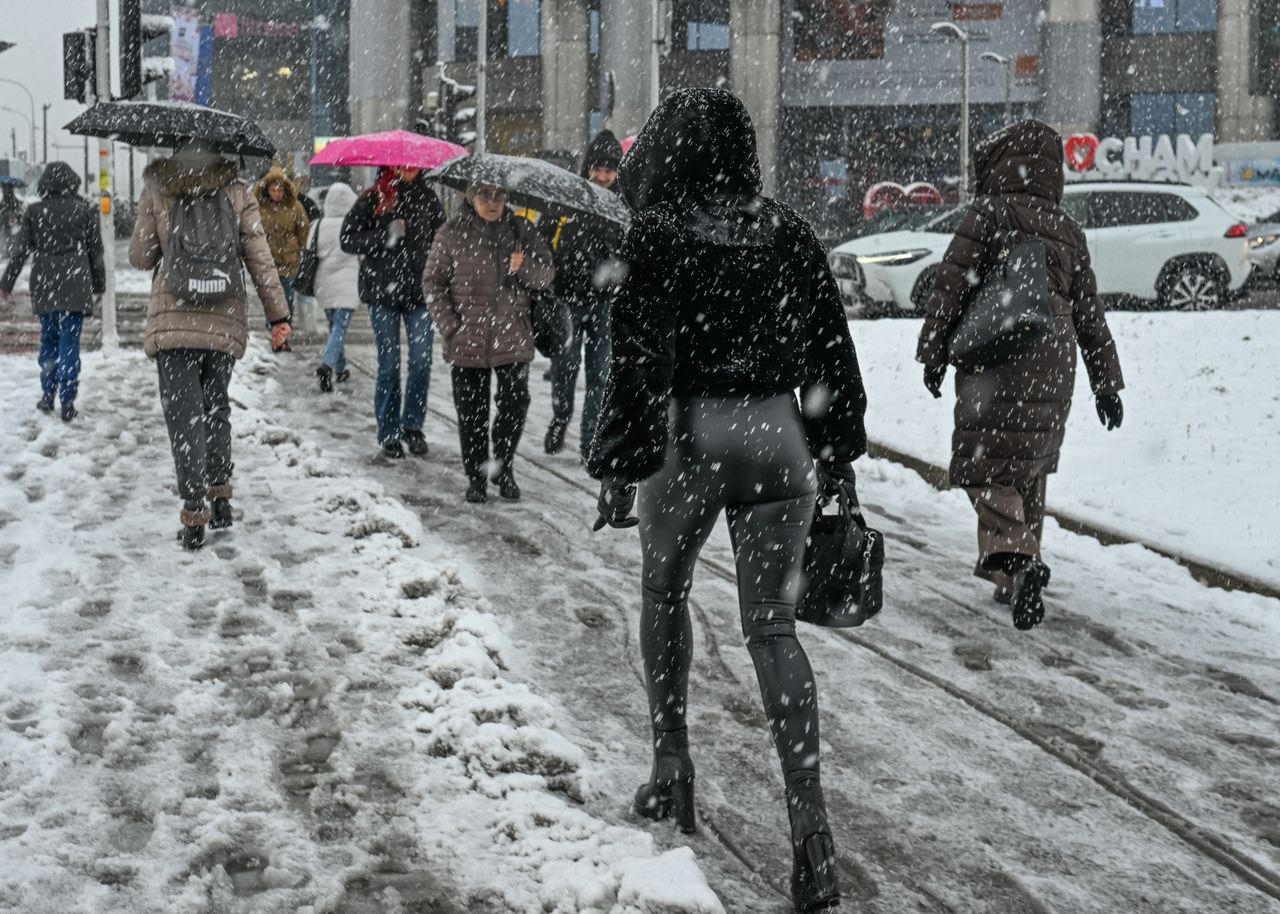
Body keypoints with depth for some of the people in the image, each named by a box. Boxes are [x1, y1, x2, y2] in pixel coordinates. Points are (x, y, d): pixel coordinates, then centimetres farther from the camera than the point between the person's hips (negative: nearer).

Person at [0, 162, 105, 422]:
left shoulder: (34, 212, 1)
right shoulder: (85, 211, 0)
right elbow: (95, 251, 4)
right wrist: (99, 284, 15)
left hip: (44, 285, 1)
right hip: (76, 285, -1)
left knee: (48, 339, 16)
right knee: (70, 342, -1)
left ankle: (48, 394, 14)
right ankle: (67, 402, -4)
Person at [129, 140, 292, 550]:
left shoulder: (157, 190, -1)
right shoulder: (237, 192, 3)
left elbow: (140, 257, 2)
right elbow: (260, 258, 0)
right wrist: (278, 314, 3)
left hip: (172, 320, -2)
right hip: (225, 321, 2)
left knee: (184, 415, -1)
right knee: (216, 407, 20)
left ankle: (194, 513, -7)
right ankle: (220, 496, 20)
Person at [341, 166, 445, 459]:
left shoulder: (428, 198, 8)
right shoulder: (373, 199, -1)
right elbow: (348, 239, -3)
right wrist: (385, 237, -16)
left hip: (419, 291, 2)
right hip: (382, 291, -2)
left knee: (422, 360, -5)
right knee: (389, 364, 2)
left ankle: (412, 424, 11)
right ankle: (389, 433, 12)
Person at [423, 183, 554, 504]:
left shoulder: (520, 230, 5)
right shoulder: (454, 232, -1)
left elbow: (547, 274, 3)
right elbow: (433, 282, 2)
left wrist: (524, 268, -20)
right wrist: (449, 325, -7)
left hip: (512, 338, 1)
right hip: (467, 341, -1)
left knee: (515, 404, 0)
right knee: (471, 411, 4)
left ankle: (503, 467, 21)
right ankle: (476, 478, 18)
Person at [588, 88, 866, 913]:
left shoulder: (658, 237, -8)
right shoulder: (788, 234, 5)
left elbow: (639, 360, -11)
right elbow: (832, 352, 10)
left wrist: (619, 465, -6)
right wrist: (839, 452, 19)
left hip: (690, 435, -3)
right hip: (777, 438, 3)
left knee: (664, 589, 23)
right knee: (773, 624, 2)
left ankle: (672, 763, 23)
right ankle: (808, 810, -11)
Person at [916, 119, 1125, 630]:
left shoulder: (989, 214, -5)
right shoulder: (1067, 229, 12)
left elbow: (952, 287, -9)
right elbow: (1090, 312, 15)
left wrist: (933, 353, 0)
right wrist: (1106, 381, 19)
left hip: (994, 361, -5)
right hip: (1053, 364, 5)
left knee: (987, 470, -3)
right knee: (1028, 471, 16)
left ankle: (1016, 559, -25)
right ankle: (1015, 579, 20)